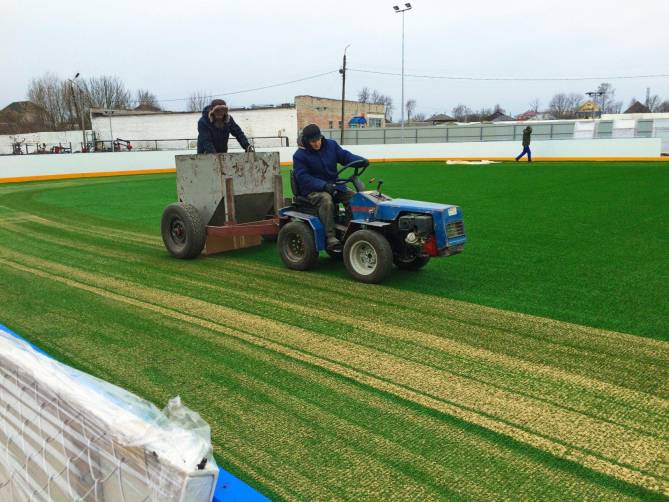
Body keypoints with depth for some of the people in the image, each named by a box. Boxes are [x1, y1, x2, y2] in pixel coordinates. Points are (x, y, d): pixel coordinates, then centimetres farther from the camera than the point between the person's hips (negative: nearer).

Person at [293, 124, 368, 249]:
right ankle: (330, 236, -37)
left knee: (353, 196, -17)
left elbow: (345, 155, 6)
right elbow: (303, 177, -14)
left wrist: (361, 160, -16)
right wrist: (323, 185, -28)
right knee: (326, 199, -37)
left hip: (333, 185, 5)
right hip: (312, 190, -5)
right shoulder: (300, 155, -6)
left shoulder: (331, 145, 8)